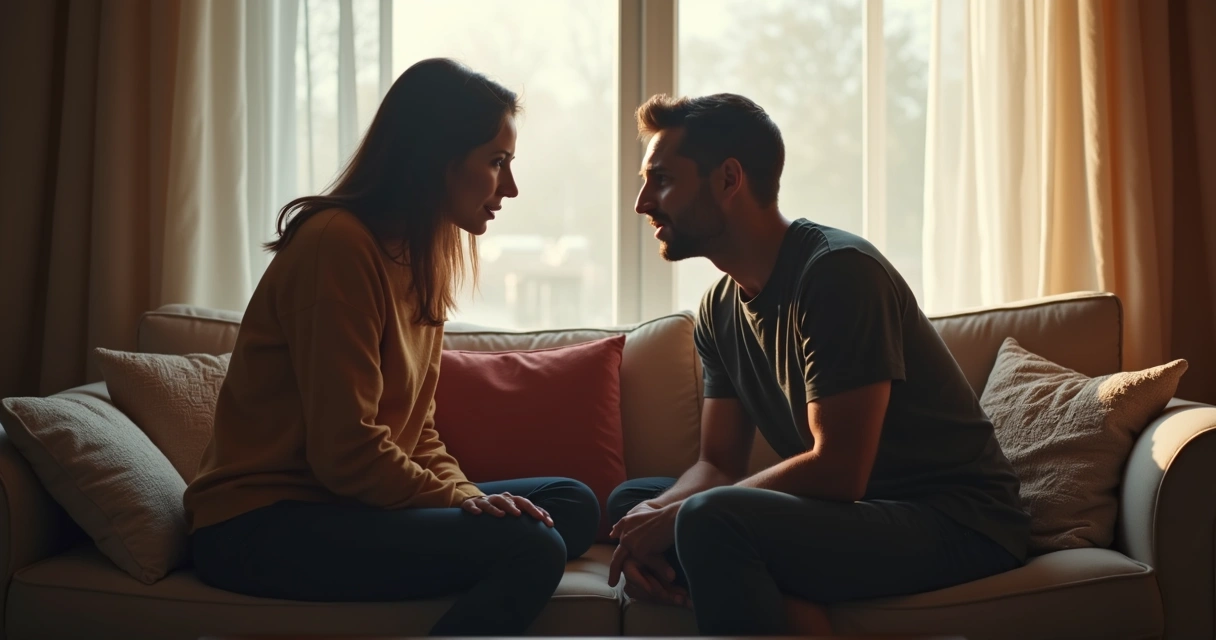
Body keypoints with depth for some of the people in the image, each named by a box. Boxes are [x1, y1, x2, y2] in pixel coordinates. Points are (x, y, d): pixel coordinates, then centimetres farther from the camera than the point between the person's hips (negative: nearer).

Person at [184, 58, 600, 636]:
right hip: (259, 527, -9)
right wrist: (464, 499, -12)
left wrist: (467, 495, -5)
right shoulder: (339, 245, -16)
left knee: (573, 505, 2)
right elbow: (345, 452, -20)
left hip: (343, 505, 10)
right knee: (530, 547, -24)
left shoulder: (425, 257, 13)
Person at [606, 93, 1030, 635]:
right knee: (630, 500, 5)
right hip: (855, 509, 9)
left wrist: (675, 517, -17)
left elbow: (838, 469, -23)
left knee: (713, 519, -31)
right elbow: (718, 464, 8)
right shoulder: (720, 310, 8)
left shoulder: (839, 271, -18)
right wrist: (651, 523, -13)